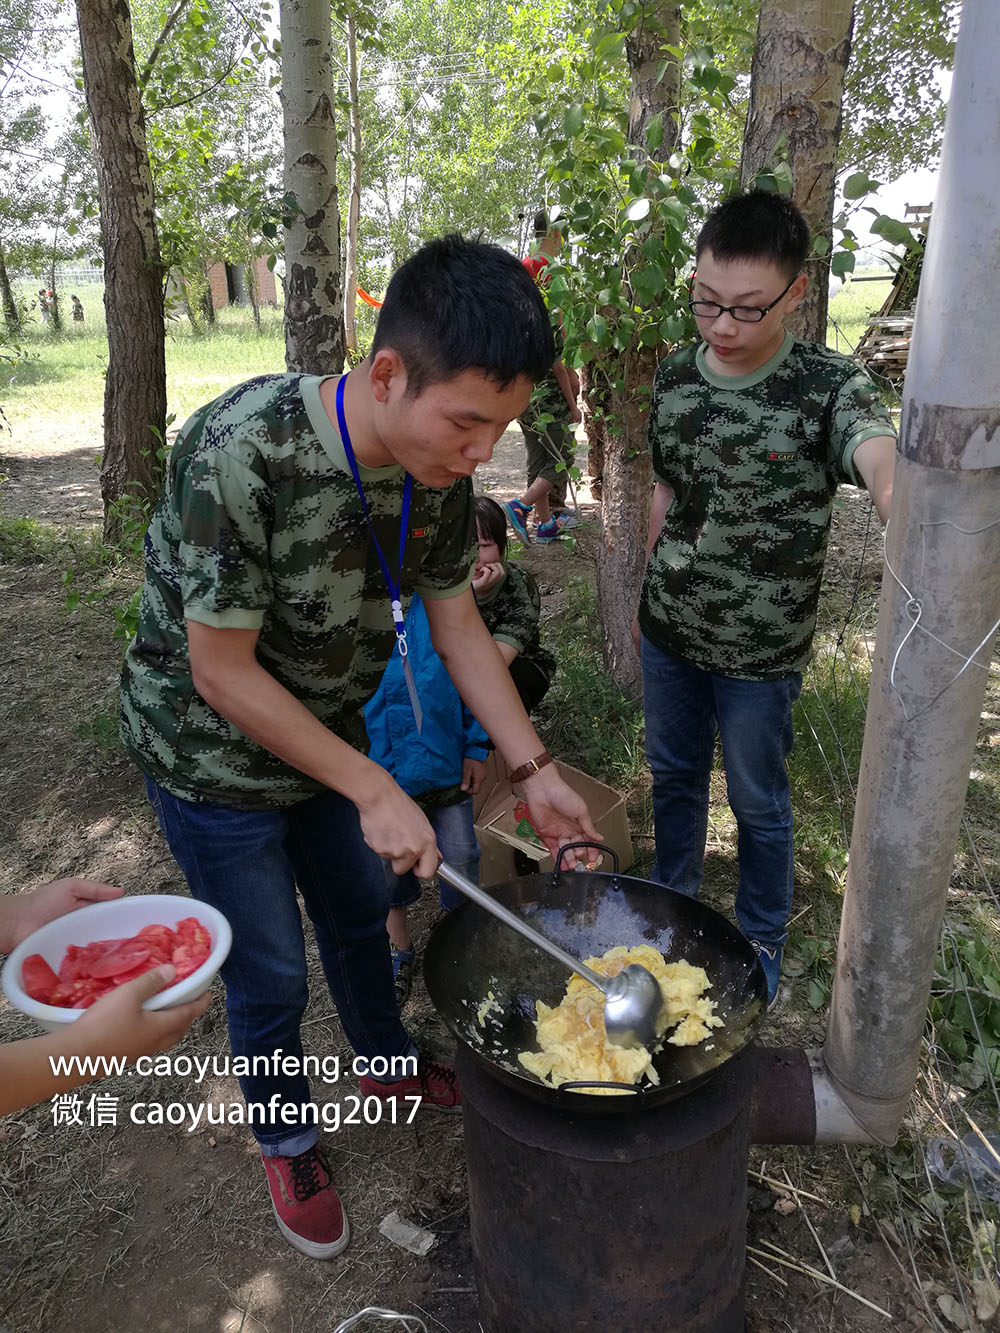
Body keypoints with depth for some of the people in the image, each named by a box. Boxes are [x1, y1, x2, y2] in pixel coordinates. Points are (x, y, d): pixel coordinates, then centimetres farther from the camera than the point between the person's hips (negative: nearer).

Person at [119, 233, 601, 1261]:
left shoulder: (439, 466, -14)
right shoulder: (240, 455, -35)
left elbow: (457, 625, -5)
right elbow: (221, 674, -28)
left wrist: (536, 773, -8)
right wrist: (373, 791, -25)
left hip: (326, 734, 6)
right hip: (212, 759, -5)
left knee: (358, 912, 24)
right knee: (270, 975, 11)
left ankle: (388, 1065, 52)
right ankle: (287, 1143, 41)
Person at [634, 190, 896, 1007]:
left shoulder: (830, 389, -16)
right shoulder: (675, 377, 0)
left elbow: (884, 465, -36)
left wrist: (900, 494, -60)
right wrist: (647, 596, 14)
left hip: (759, 655, -4)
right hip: (668, 633, 5)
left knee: (759, 804, 13)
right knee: (674, 774, 21)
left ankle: (762, 942, 38)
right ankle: (673, 903, 46)